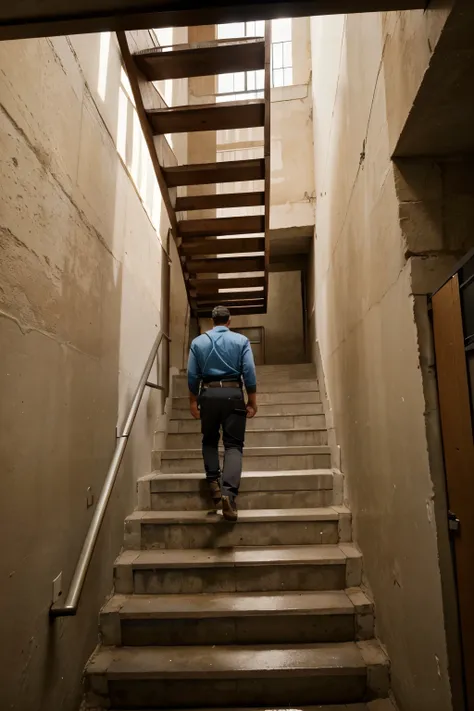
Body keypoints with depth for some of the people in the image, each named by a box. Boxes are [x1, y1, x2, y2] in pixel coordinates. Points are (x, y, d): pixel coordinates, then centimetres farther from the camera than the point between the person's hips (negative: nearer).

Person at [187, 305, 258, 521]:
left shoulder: (198, 342, 6)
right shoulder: (241, 340, 2)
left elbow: (192, 375, 6)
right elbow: (249, 372, -3)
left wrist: (193, 401, 14)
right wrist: (252, 400, 3)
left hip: (208, 394, 2)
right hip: (233, 394, -1)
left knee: (209, 441, 21)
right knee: (233, 445, -1)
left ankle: (213, 482, 9)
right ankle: (229, 493, -15)